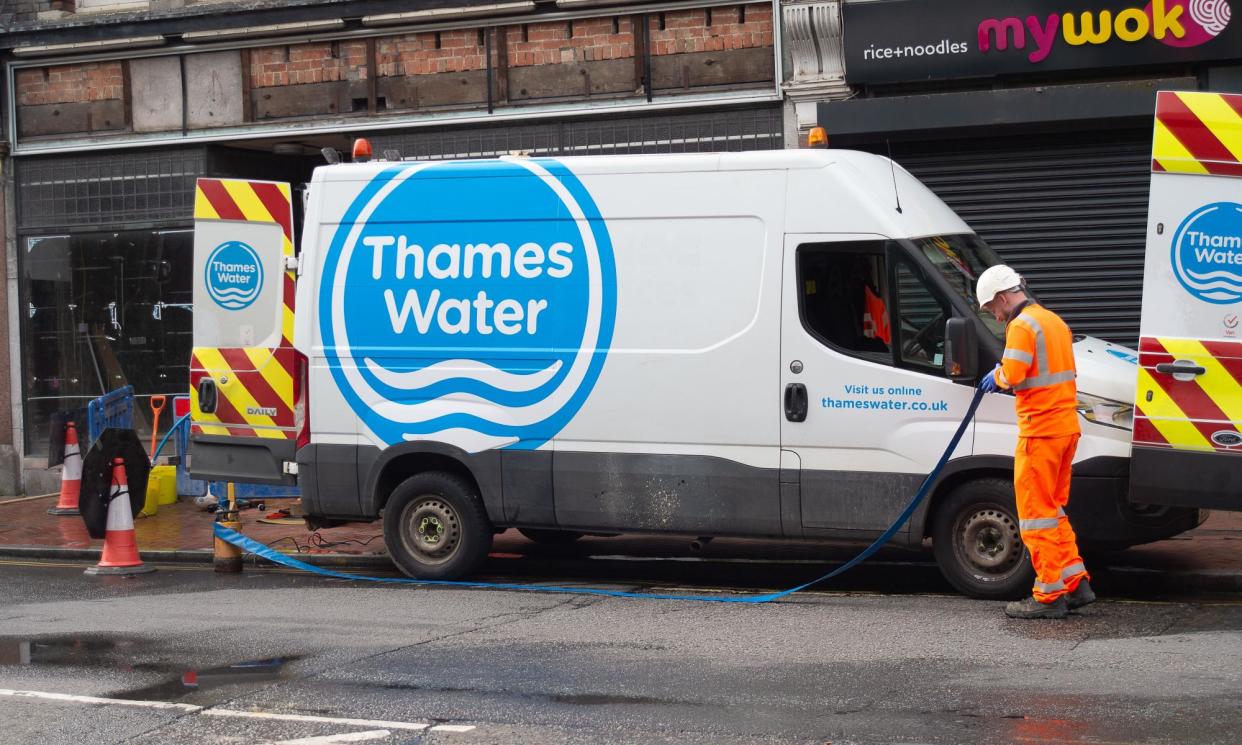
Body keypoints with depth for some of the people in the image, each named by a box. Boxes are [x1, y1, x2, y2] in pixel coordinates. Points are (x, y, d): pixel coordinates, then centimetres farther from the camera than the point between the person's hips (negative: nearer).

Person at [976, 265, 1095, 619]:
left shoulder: (1022, 326, -13)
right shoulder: (1054, 321, 18)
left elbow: (1012, 374, -23)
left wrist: (996, 377, -1)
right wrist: (1005, 378, 15)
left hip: (1040, 430, -10)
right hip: (1066, 426, 10)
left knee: (1037, 513, -3)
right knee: (1053, 510, 18)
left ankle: (1049, 595, -1)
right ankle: (1075, 583, 17)